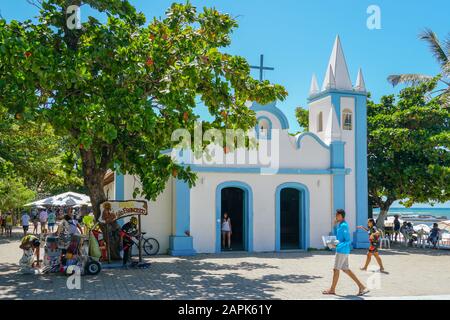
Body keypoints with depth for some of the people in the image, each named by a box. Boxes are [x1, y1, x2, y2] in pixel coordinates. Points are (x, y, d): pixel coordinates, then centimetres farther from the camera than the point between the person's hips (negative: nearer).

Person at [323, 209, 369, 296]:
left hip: (342, 250, -10)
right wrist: (335, 225, 13)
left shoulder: (344, 225, -16)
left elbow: (348, 241, -20)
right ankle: (362, 287, 14)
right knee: (346, 269, 12)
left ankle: (332, 289, 12)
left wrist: (338, 245, -29)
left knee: (336, 269, 0)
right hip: (343, 251, 10)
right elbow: (336, 236, 24)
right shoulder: (340, 225, 13)